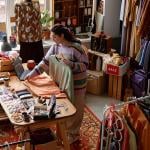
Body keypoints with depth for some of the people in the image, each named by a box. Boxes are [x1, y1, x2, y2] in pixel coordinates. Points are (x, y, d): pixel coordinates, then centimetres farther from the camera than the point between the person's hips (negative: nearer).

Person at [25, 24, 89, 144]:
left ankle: (74, 134, 24)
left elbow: (85, 65, -20)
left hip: (76, 84, -6)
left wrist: (70, 64, -34)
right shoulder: (56, 47, -2)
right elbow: (45, 62, 1)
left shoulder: (76, 48, -22)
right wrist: (32, 73, -4)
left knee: (75, 109, 8)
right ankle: (65, 129, 37)